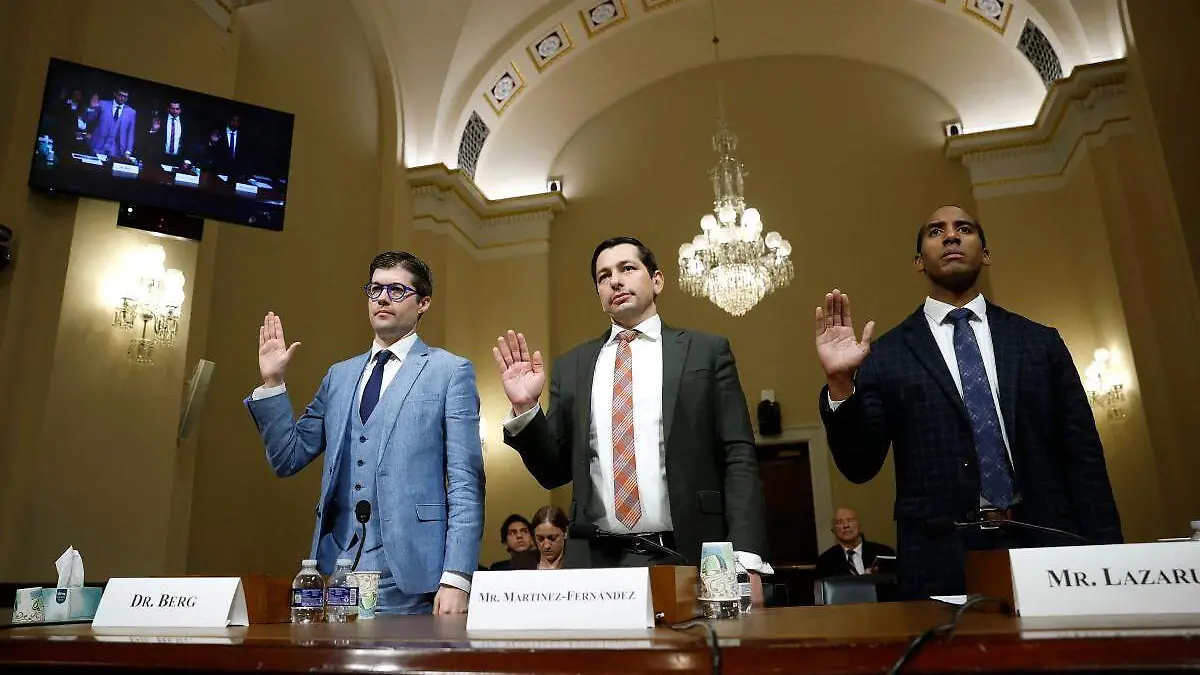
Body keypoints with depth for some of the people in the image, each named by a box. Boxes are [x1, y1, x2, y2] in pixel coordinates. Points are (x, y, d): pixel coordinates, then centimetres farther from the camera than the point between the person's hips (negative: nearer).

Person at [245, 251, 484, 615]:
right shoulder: (339, 376, 15)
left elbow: (465, 483, -7)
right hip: (336, 570, 5)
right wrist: (272, 382, 5)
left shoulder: (450, 371, -1)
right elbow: (288, 458, 14)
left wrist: (456, 579, -15)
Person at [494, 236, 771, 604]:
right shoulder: (571, 366, 11)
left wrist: (746, 560, -11)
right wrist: (525, 408, -5)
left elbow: (738, 458, -1)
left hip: (687, 560, -1)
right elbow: (555, 471, 12)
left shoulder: (707, 351, 5)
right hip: (597, 562, 2)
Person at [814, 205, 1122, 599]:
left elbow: (1082, 460, 8)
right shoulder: (886, 355, 2)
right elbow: (859, 466, -3)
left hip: (1046, 550, 2)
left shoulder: (1040, 342, 9)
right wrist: (840, 384, -18)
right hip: (941, 563, -2)